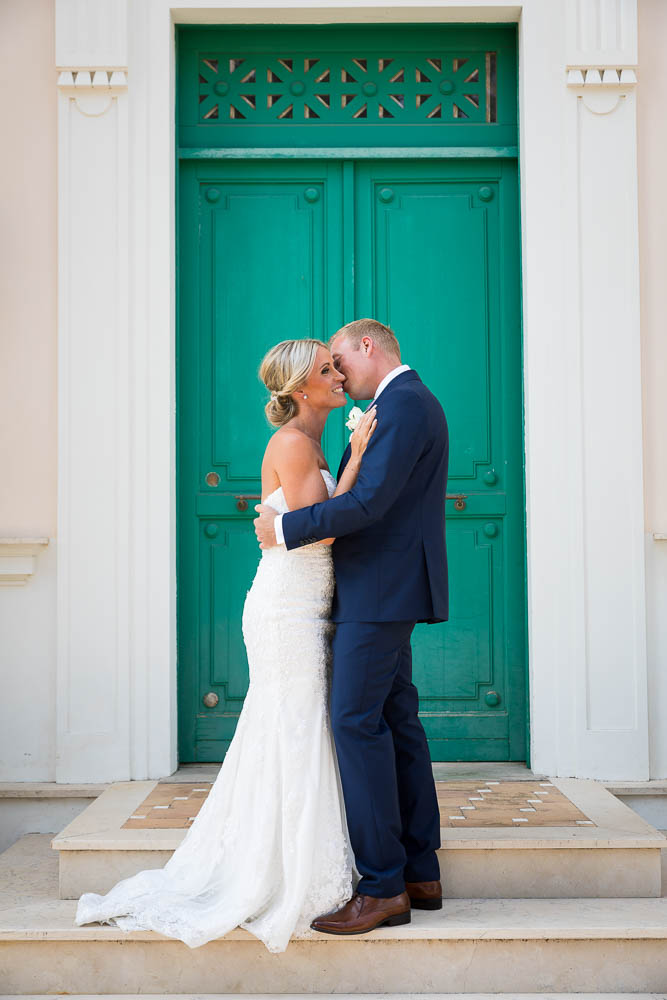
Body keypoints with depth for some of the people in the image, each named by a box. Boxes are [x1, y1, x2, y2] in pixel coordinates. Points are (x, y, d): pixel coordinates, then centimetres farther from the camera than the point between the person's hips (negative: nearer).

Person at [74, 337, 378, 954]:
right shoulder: (293, 443, -13)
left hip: (301, 612, 10)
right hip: (288, 611, -10)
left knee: (281, 742, 13)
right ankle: (291, 887, 7)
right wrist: (356, 458, -15)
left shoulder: (308, 445, 16)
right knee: (294, 743, -3)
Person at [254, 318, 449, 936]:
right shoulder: (411, 403, 20)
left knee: (357, 722, -10)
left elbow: (369, 502, -23)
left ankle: (383, 888, -6)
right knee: (396, 722, 11)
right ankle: (421, 873, 18)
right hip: (392, 591, 11)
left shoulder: (401, 404, -13)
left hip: (380, 588, -11)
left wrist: (285, 528, -14)